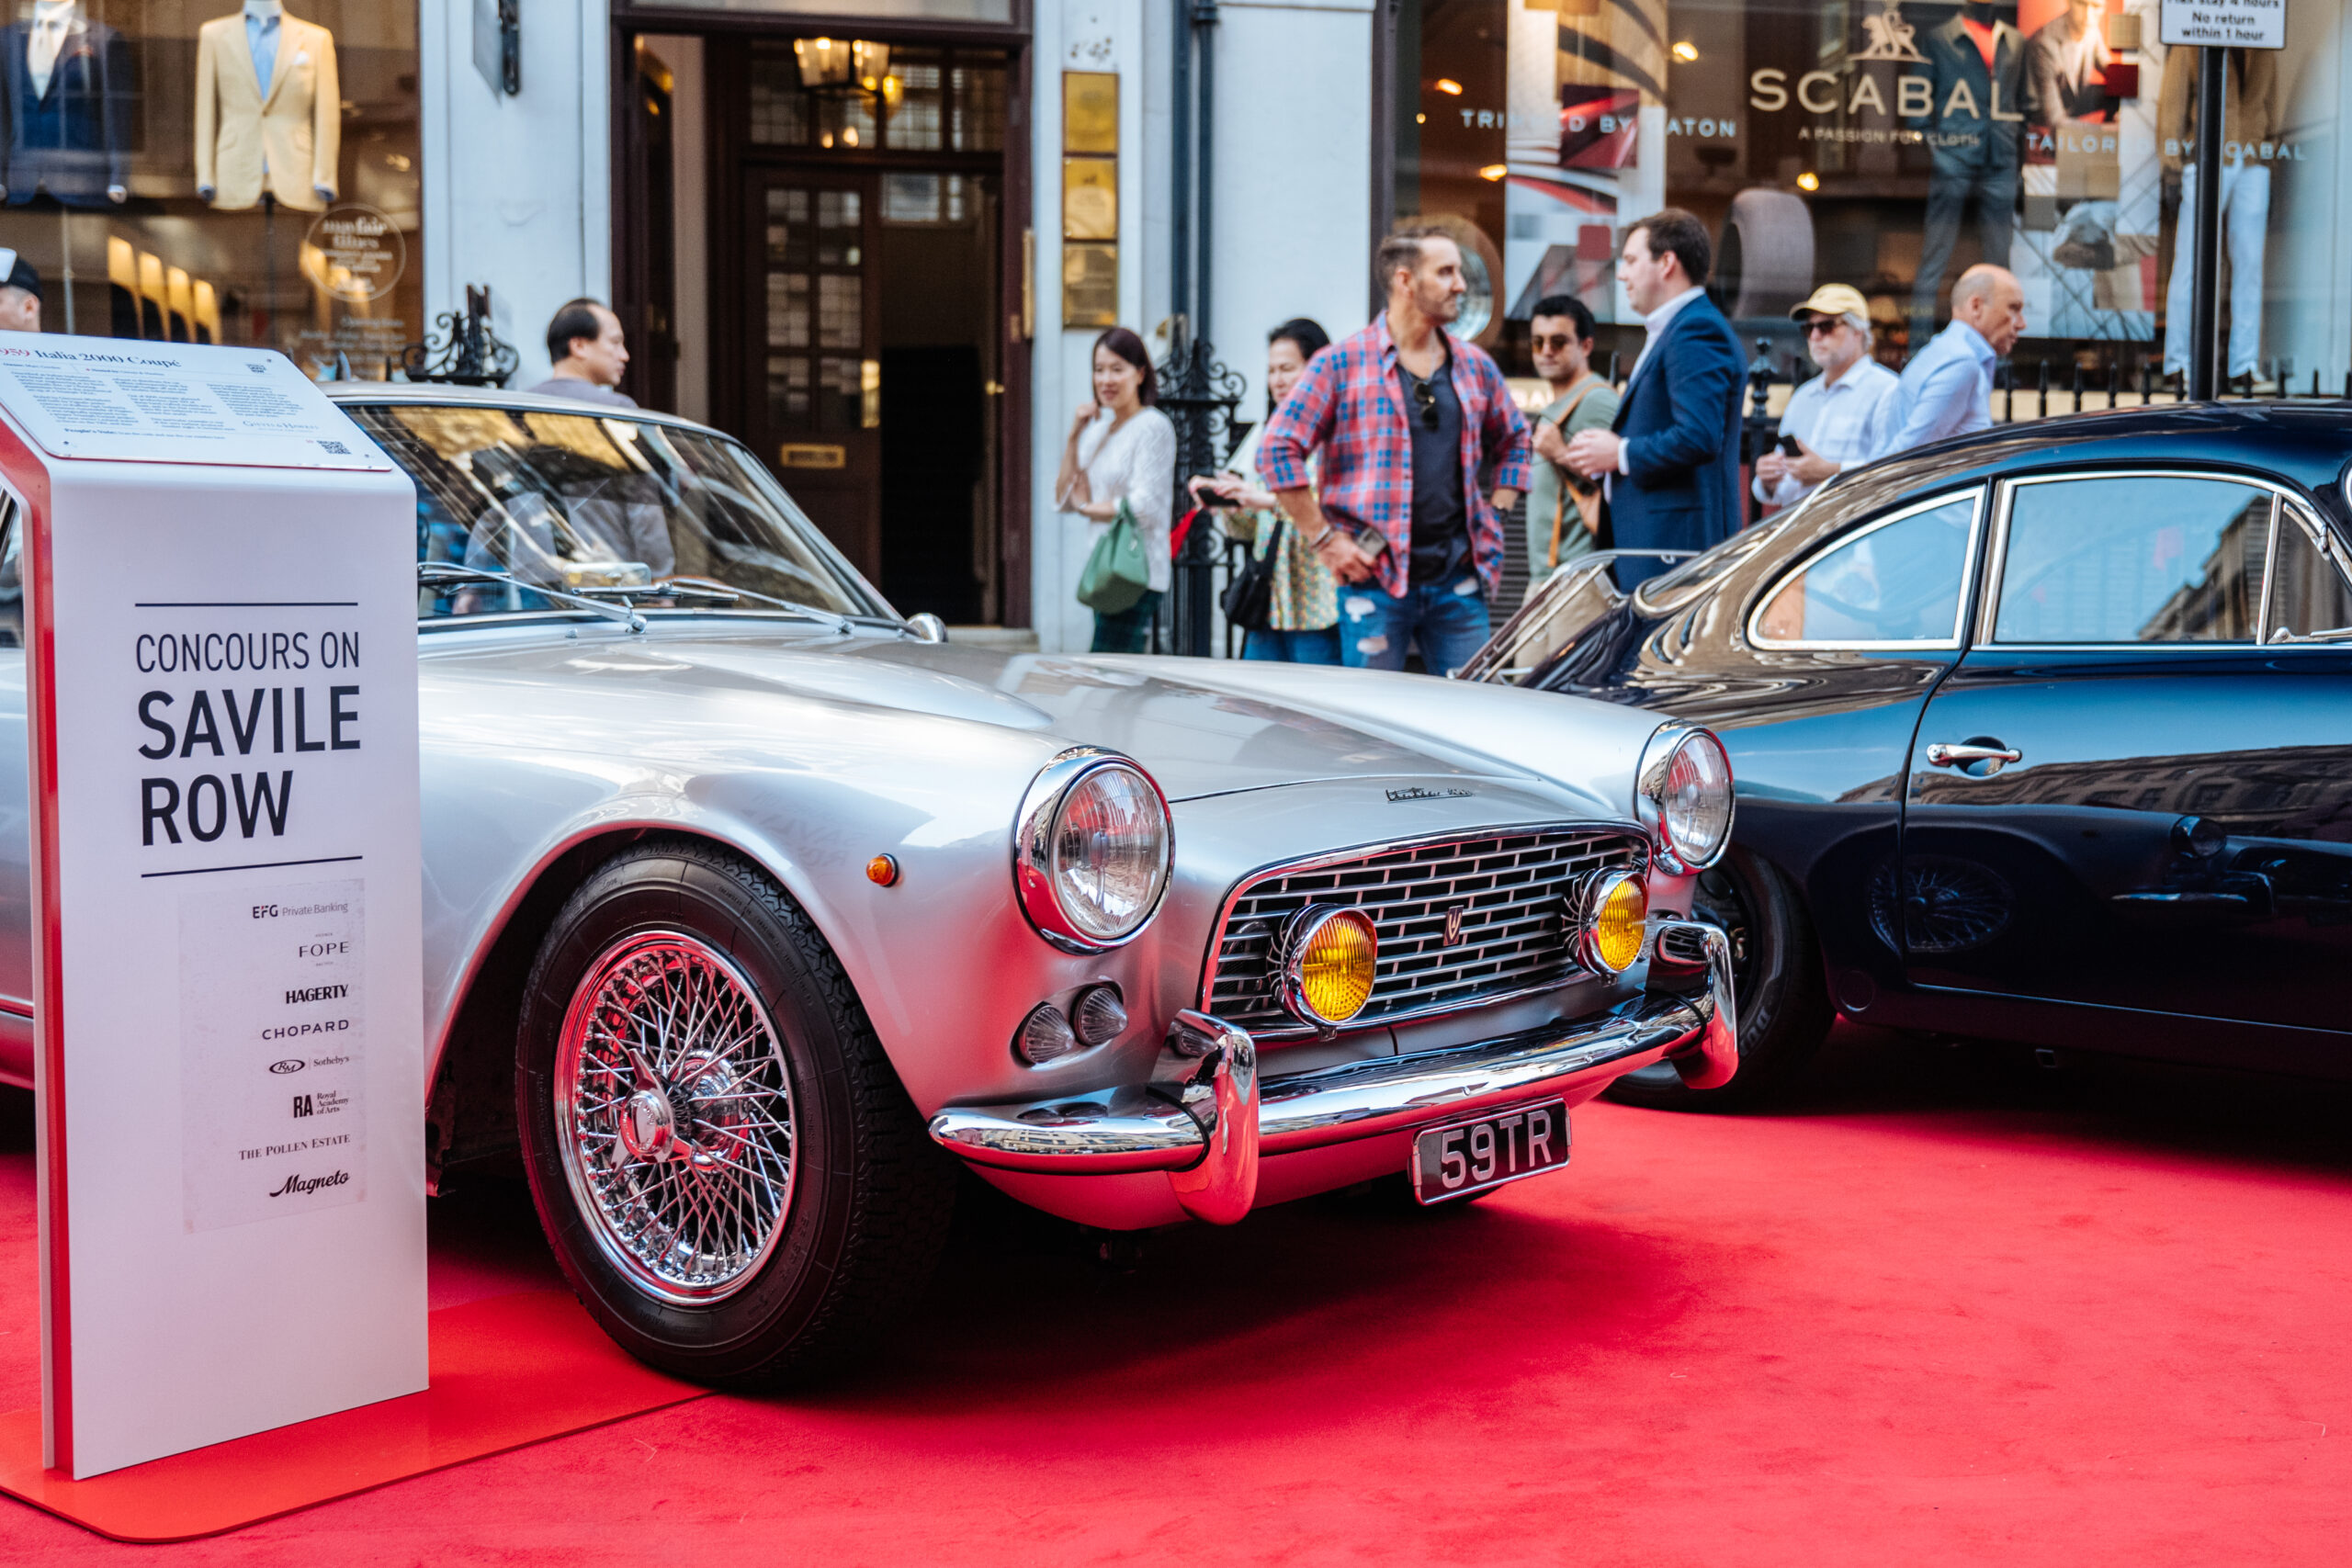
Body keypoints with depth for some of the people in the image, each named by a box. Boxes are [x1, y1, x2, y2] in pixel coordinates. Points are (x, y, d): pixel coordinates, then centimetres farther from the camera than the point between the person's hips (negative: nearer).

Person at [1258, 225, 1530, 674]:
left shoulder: (1475, 366, 12)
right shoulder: (1342, 364, -3)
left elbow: (1513, 439, 27)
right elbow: (1277, 449, -5)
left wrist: (1496, 517, 14)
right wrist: (1325, 540, -8)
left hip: (1458, 580, 4)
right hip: (1374, 577, -4)